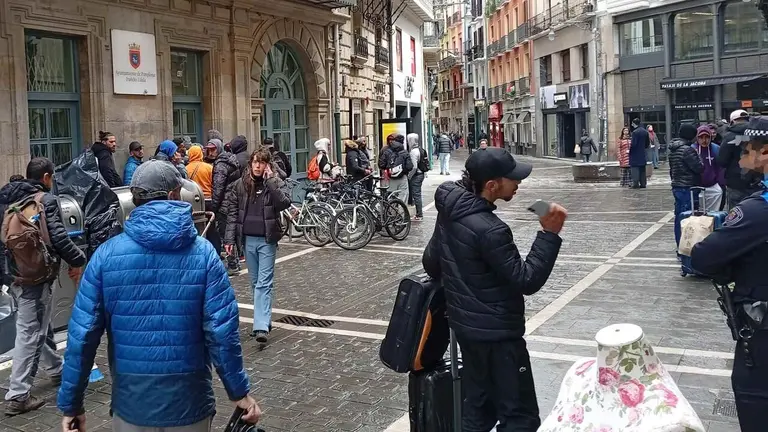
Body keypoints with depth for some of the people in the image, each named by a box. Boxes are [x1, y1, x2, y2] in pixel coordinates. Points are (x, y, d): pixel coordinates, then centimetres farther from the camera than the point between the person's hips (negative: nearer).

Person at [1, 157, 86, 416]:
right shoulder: (45, 199, -13)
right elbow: (58, 237, -20)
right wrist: (77, 260, -6)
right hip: (36, 275, -8)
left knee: (40, 325, 23)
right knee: (30, 332, -3)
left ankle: (56, 370, 40)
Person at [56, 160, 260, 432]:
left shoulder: (106, 254, -7)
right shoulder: (203, 252, -10)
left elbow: (82, 335, -8)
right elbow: (222, 330, -13)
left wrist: (71, 403, 2)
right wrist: (239, 392, -2)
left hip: (132, 403, 1)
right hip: (189, 402, -1)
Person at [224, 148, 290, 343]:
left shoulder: (275, 183, -2)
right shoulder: (240, 184, 4)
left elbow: (285, 203, -19)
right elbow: (232, 212, 5)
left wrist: (270, 181, -20)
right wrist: (230, 238, -1)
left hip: (267, 240, -3)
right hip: (248, 239, 3)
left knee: (264, 283, -8)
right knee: (256, 282, 12)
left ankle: (261, 326, -14)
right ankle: (263, 320, 25)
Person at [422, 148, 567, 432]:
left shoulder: (450, 212, 0)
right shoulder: (489, 230, -27)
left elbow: (431, 262, 12)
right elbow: (526, 281, -22)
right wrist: (549, 234, -25)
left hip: (466, 325, 9)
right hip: (496, 333, -9)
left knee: (477, 407, 21)